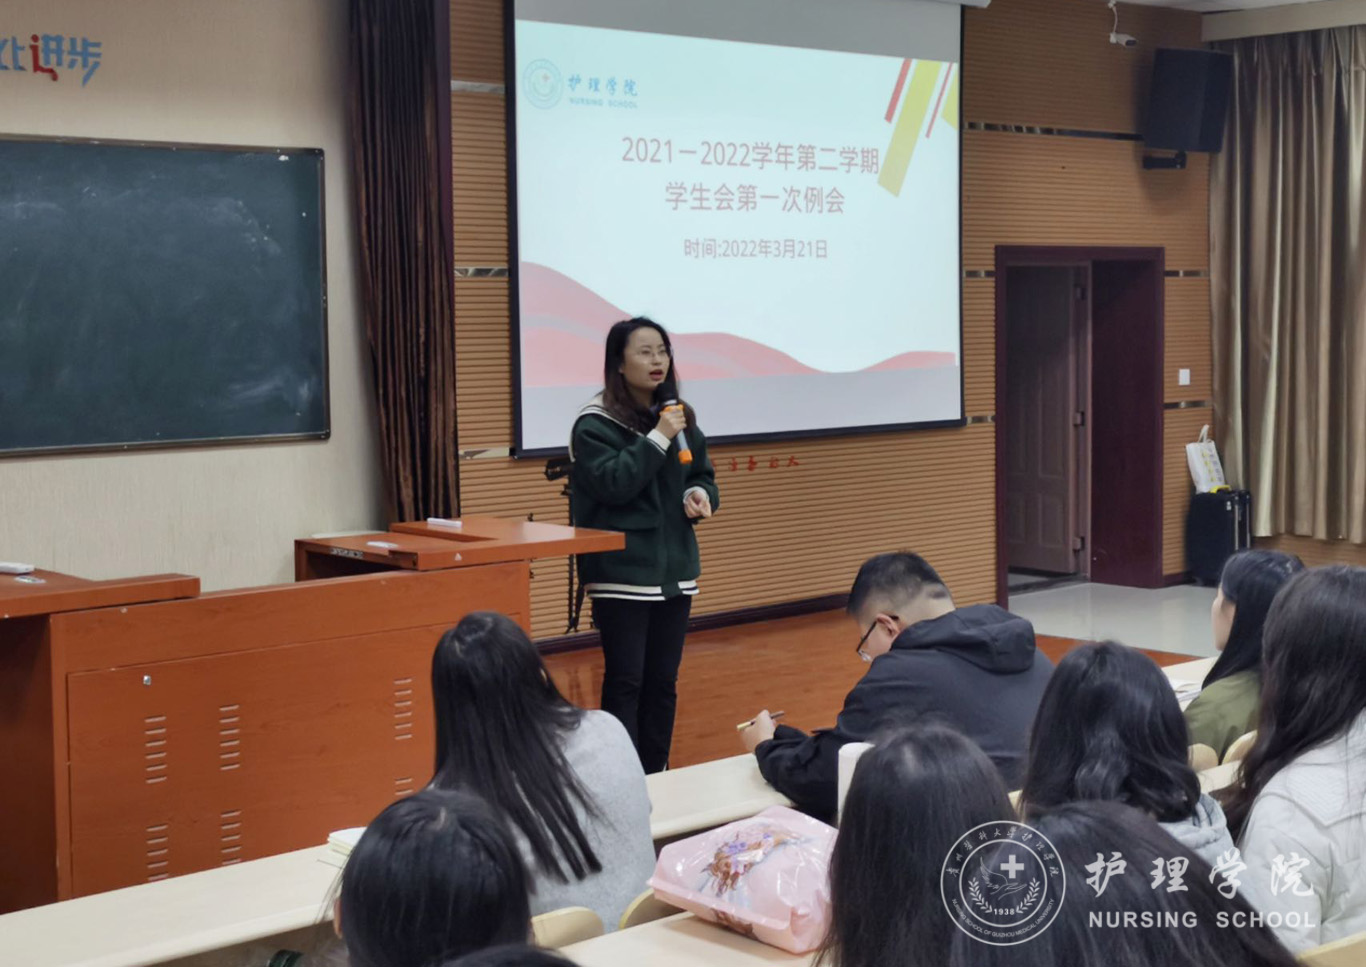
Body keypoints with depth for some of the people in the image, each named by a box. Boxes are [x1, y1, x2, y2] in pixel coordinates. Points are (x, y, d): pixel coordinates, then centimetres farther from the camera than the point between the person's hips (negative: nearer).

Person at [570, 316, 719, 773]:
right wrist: (659, 438, -22)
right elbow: (611, 483, -20)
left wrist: (701, 495, -5)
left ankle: (657, 776, 21)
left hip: (675, 568, 6)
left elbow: (702, 475, 17)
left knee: (663, 682, 11)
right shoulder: (595, 424, -9)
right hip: (622, 573, -6)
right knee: (625, 681, -4)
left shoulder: (679, 416, 10)